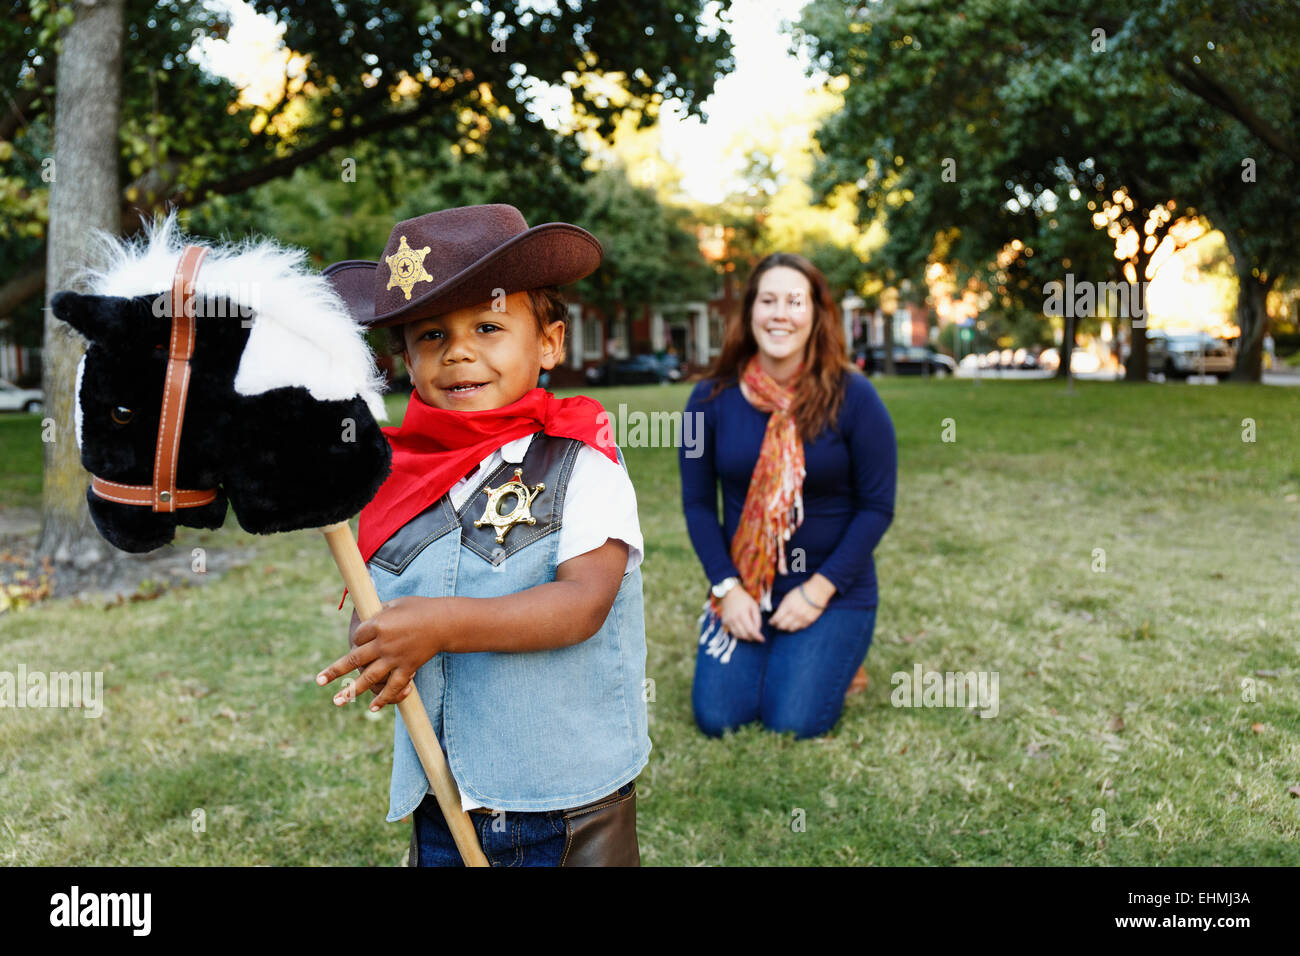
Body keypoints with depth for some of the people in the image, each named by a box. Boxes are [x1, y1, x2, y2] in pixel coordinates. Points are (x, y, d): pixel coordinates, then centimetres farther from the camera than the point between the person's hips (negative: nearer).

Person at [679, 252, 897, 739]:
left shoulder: (852, 397, -10)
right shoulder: (712, 398, -4)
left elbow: (877, 507, -8)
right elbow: (697, 502, 0)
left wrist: (820, 589, -14)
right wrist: (727, 588, -10)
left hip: (832, 589, -2)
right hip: (741, 586, 2)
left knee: (794, 724, -11)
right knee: (717, 718, -6)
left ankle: (833, 654, 22)